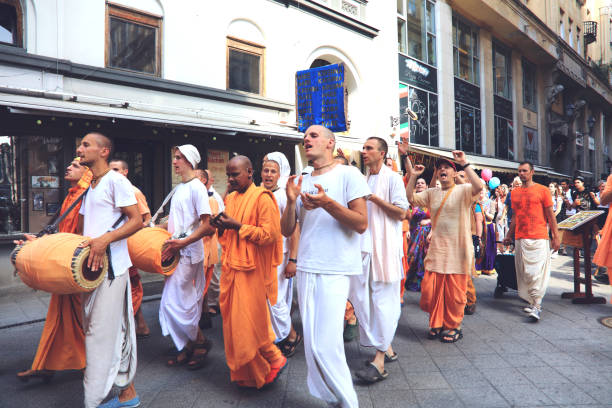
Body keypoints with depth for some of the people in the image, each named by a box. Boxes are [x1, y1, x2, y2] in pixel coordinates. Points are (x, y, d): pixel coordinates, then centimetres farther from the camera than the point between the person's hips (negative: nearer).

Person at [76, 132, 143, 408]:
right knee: (117, 332, 14)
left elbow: (137, 221, -15)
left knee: (101, 333, -3)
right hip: (91, 268, 9)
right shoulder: (88, 187, 18)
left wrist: (105, 240, -25)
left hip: (111, 268, -9)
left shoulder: (116, 181, -8)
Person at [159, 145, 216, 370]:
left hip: (189, 252, -9)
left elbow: (206, 225, -18)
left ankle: (200, 341, 11)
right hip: (176, 252, 9)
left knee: (173, 302, -7)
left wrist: (183, 242, -22)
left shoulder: (197, 187, -11)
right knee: (184, 302, 12)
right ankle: (189, 347, 24)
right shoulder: (179, 188, 16)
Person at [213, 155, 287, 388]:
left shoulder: (262, 198, -9)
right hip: (232, 268, 8)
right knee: (233, 321, 11)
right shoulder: (230, 198, 14)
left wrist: (237, 225, -18)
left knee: (249, 322, -4)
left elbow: (270, 235, -18)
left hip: (252, 271, -7)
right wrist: (220, 226, 0)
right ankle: (243, 374, 28)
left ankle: (275, 360, 20)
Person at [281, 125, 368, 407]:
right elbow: (287, 230, 10)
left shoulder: (348, 174, -3)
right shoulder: (301, 182, 13)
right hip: (306, 268, 6)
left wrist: (328, 203, -21)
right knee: (311, 343, 10)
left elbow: (361, 224, -9)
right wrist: (291, 201, -8)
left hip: (335, 270, -6)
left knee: (325, 344, -9)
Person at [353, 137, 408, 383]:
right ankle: (387, 348, 23)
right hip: (364, 245, 7)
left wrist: (374, 198, -15)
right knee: (362, 297, 9)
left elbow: (401, 213, -11)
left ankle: (379, 361, -1)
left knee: (383, 300, -5)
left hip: (384, 247, -7)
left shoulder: (392, 178, -3)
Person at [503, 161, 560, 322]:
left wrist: (556, 236, -2)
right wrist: (509, 236, 18)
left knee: (536, 271, -8)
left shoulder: (542, 190, 1)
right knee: (524, 272, 7)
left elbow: (550, 215, 1)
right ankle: (532, 301, 19)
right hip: (520, 238, 5)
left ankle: (537, 306, -5)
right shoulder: (514, 192, 13)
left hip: (539, 238, -4)